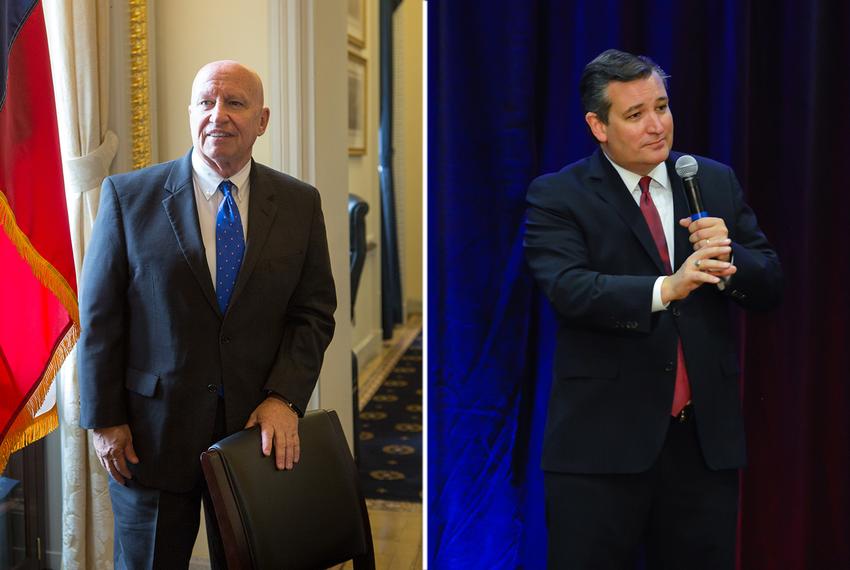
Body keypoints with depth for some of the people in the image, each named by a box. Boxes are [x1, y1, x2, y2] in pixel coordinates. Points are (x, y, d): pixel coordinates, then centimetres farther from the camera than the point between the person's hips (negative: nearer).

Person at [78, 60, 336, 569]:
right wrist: (105, 420, -6)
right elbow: (99, 315, -3)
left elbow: (315, 311, 3)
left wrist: (285, 397, -10)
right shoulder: (129, 197, -4)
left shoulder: (300, 203, 2)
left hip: (260, 428, 2)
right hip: (153, 431, -1)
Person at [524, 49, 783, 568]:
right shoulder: (558, 196, -4)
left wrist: (728, 257, -15)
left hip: (707, 439, 4)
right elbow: (569, 289, -20)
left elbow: (771, 286, 7)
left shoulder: (716, 183, 9)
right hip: (602, 443, -4)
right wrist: (665, 289, -35)